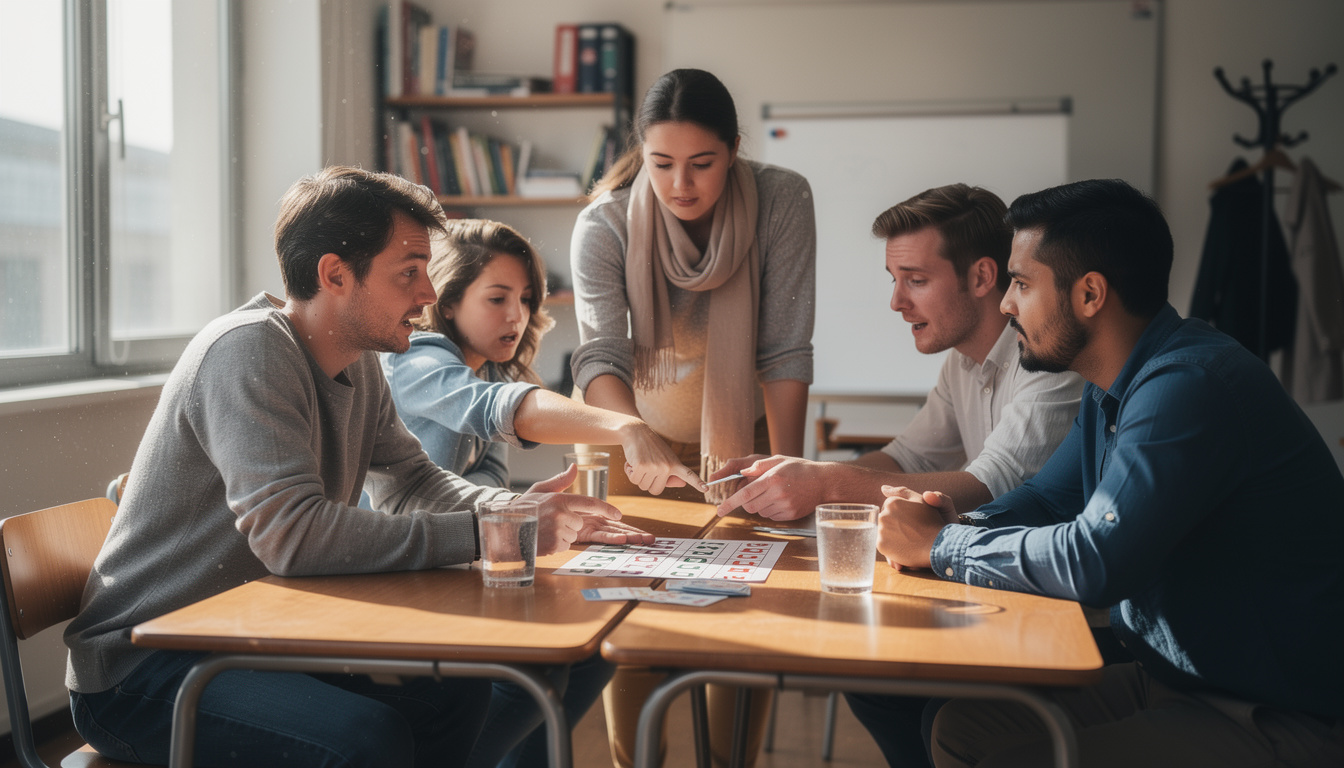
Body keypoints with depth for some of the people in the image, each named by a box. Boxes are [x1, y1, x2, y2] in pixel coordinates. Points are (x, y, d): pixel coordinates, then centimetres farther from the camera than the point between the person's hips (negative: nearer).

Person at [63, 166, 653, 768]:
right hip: (138, 670, -9)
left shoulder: (359, 364, 6)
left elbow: (412, 483, 12)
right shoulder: (248, 349, -23)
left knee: (457, 688, 1)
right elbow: (292, 532, -33)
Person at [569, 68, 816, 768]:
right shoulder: (605, 224, -21)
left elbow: (785, 350, -18)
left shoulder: (781, 201, -20)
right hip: (634, 432, 0)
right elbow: (600, 354, -27)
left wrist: (788, 467, -22)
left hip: (742, 433, 1)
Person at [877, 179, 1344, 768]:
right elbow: (1048, 497, 19)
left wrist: (938, 545, -16)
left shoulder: (1190, 386, -25)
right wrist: (959, 524, -3)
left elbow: (1093, 561, -30)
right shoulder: (1112, 389, 8)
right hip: (1170, 675, 9)